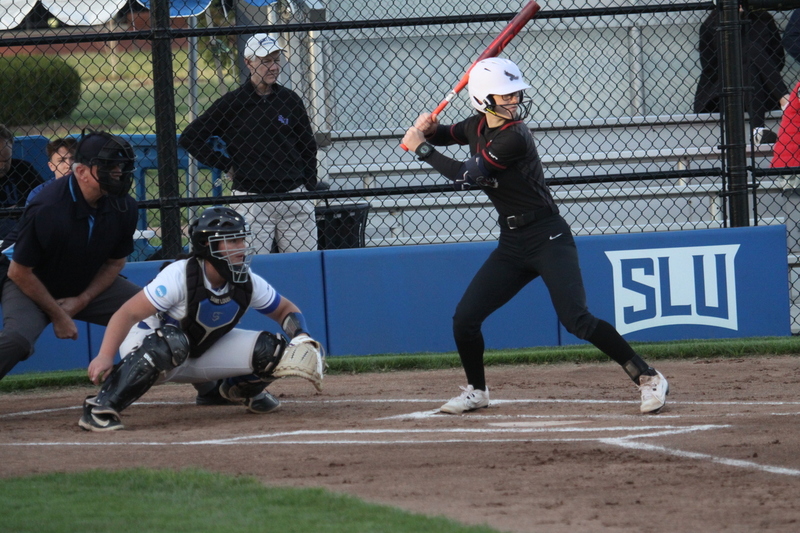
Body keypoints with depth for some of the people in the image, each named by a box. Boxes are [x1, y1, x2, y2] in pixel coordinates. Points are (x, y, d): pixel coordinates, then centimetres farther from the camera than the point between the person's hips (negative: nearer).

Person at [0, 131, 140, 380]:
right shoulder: (47, 209, -31)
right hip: (31, 287, -6)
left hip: (90, 286, 6)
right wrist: (57, 315, -15)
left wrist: (82, 301, -9)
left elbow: (115, 262, 3)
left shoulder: (124, 207, -14)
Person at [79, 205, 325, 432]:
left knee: (272, 350, -13)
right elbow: (128, 314, -33)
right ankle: (101, 408, -39)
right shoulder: (180, 276, -30)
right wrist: (105, 357, -47)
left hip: (201, 354, 6)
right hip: (146, 346, -6)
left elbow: (285, 310, 6)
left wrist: (302, 338, -16)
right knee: (172, 342, -43)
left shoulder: (248, 283, -12)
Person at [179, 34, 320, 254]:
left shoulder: (290, 101, 10)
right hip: (251, 201, -3)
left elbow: (308, 149, 19)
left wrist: (310, 190, 10)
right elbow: (189, 139, 3)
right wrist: (226, 165, 0)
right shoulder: (232, 103, 0)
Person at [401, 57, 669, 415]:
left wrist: (422, 149, -13)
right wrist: (428, 131, 1)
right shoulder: (478, 127, 4)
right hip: (512, 244, 8)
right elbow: (448, 135, 25)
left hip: (548, 239, -8)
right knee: (464, 318, 3)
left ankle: (648, 378, -11)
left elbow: (466, 177, -21)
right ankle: (476, 392, 25)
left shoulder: (513, 138, -21)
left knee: (576, 320, -20)